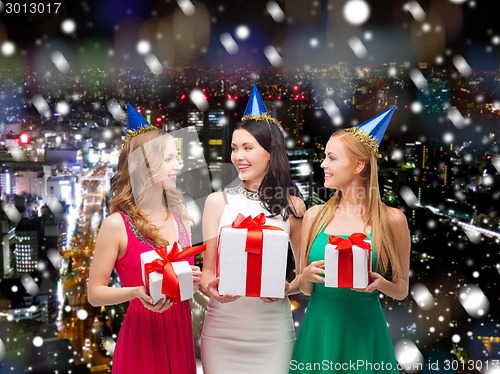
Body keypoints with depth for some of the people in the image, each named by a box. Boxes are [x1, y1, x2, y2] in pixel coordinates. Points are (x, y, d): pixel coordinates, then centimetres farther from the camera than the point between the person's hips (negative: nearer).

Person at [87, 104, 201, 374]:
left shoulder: (179, 216, 3)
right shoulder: (117, 224, -14)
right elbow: (95, 293, -9)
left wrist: (193, 280, -5)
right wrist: (137, 292, -25)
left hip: (181, 330, 5)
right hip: (142, 333, -5)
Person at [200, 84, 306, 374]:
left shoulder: (292, 206, 0)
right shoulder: (218, 201, 0)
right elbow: (208, 268, 3)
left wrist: (287, 288, -13)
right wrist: (211, 286, -19)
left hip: (272, 330, 0)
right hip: (222, 329, 1)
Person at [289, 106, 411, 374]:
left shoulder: (391, 219, -5)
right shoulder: (314, 216, 2)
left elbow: (401, 290, 4)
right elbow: (304, 288, 9)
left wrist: (379, 283, -17)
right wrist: (307, 275, -12)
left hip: (364, 331, -2)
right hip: (318, 330, 3)